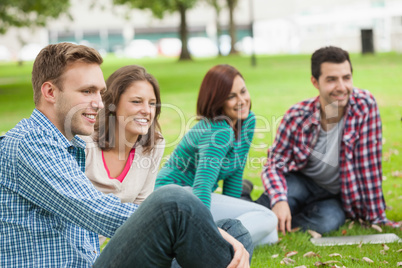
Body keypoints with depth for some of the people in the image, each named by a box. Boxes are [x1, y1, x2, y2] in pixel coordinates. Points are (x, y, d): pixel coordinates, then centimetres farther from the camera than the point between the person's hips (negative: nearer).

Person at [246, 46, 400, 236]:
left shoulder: (365, 105, -22)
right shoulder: (297, 116, -19)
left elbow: (369, 165, -21)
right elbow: (274, 164, -14)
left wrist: (377, 217, -18)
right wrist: (279, 201, -35)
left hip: (338, 195, 0)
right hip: (302, 182, 0)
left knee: (328, 221, -32)